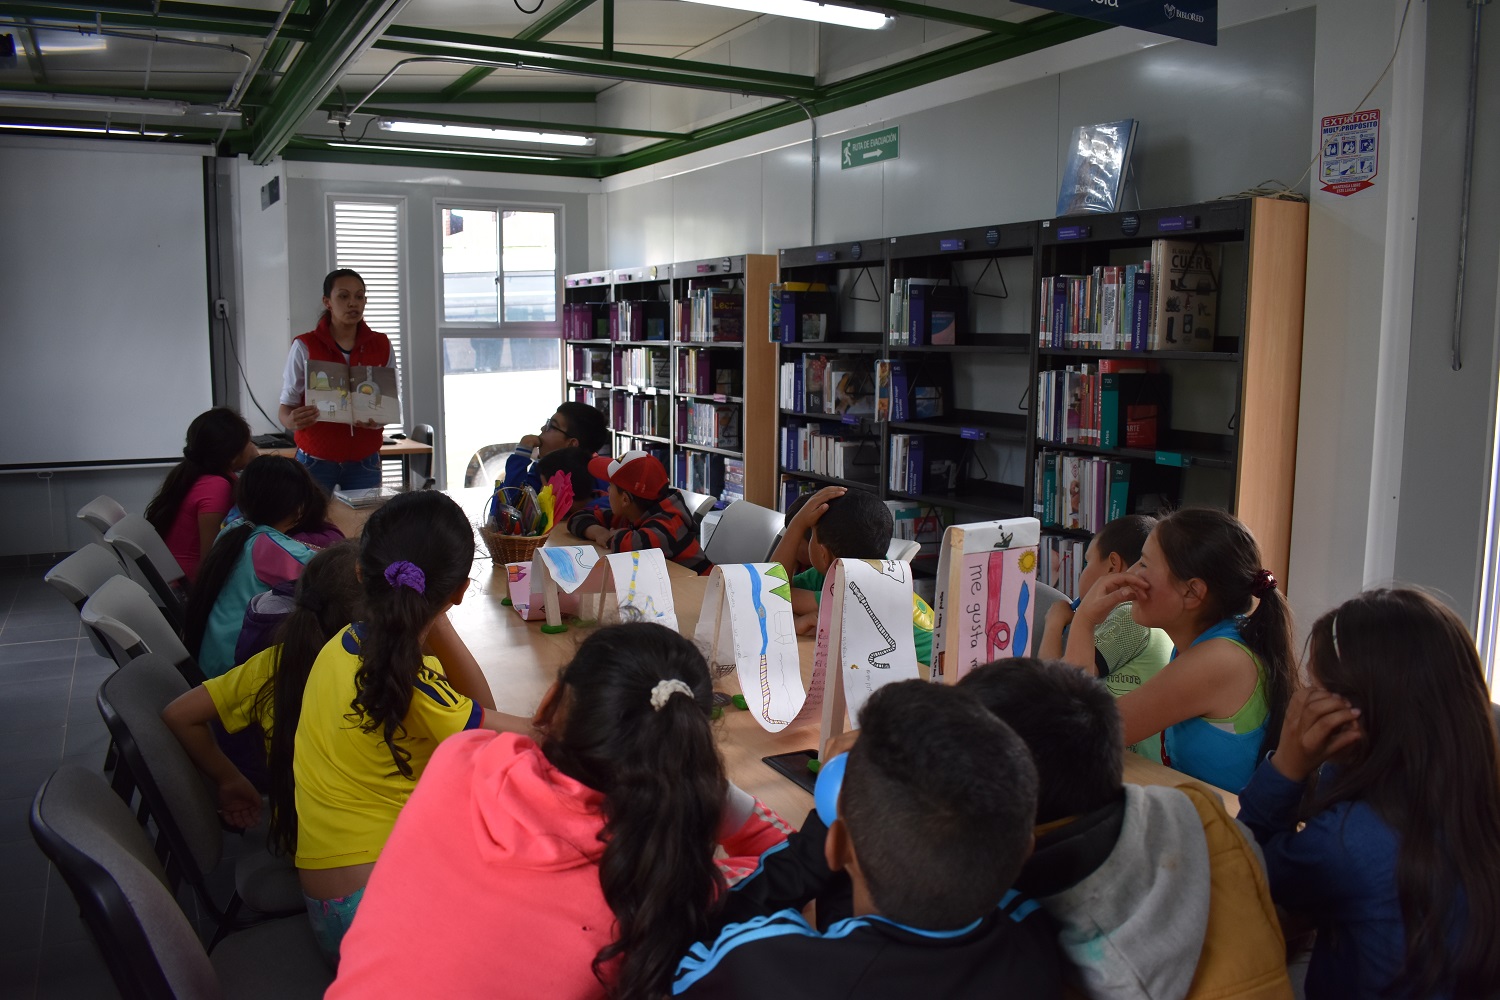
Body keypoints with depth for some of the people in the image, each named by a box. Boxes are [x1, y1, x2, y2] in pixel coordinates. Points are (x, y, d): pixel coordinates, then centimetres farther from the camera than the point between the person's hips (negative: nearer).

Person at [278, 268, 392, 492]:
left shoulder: (381, 346, 4)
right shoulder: (304, 347, -4)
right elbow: (286, 407, -3)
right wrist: (291, 421, -26)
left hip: (364, 462, 2)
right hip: (316, 461, -2)